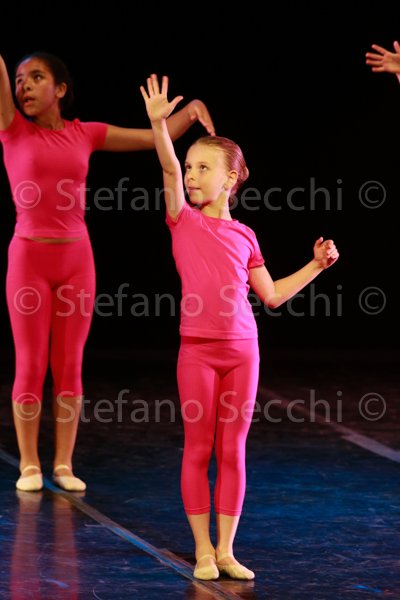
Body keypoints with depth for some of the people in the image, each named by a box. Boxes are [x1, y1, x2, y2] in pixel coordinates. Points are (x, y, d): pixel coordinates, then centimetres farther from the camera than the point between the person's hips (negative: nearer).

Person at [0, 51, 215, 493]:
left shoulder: (85, 134, 6)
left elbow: (157, 136, 9)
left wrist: (190, 109, -6)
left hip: (77, 258, 2)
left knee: (69, 366, 5)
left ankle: (63, 464, 13)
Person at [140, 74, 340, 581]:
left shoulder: (243, 235, 7)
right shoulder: (183, 220, 0)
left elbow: (271, 294, 14)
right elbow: (169, 169, -16)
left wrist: (317, 265, 9)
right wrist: (158, 123, -29)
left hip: (242, 351, 2)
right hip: (198, 351, -2)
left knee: (232, 452, 6)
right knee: (198, 451, 4)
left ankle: (226, 549, 14)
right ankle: (203, 551, 13)